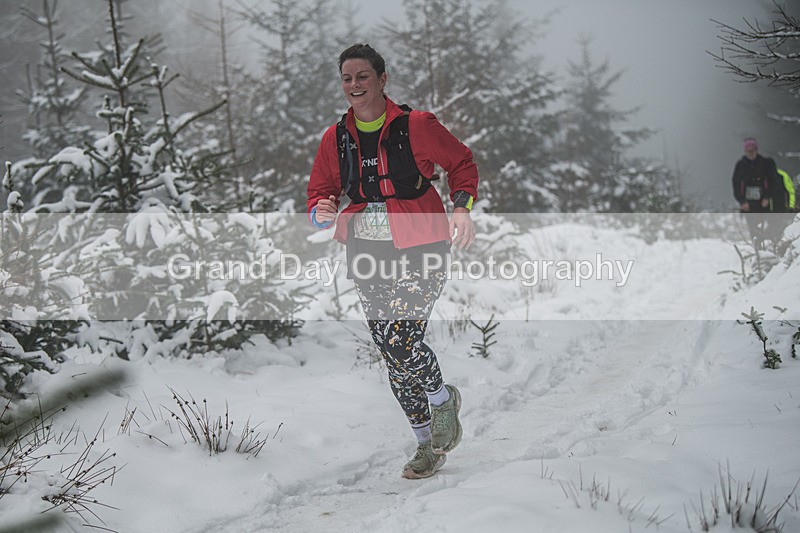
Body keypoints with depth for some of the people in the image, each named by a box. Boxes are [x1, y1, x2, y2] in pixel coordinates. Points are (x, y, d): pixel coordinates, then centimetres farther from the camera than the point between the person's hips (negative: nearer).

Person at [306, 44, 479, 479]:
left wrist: (462, 206, -9)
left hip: (419, 250, -5)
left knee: (399, 343, -19)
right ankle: (428, 444, 23)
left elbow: (461, 162, 5)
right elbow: (320, 191, 12)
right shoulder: (335, 138, 6)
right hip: (367, 254, 5)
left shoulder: (415, 126, -7)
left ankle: (442, 399, 13)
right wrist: (322, 212, -11)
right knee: (393, 357, 7)